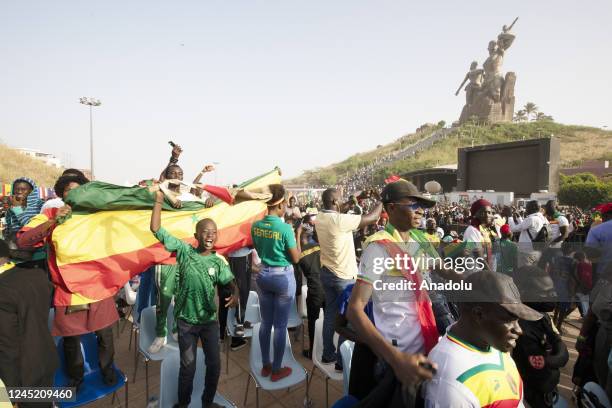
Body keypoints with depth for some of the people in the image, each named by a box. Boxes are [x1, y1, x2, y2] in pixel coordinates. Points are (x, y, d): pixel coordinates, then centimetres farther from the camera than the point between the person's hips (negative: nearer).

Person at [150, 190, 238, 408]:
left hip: (210, 320, 2)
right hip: (186, 321, -1)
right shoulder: (184, 250, -11)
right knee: (188, 366, 14)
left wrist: (236, 294, -37)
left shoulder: (219, 261, -8)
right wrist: (159, 200, -18)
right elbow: (156, 229, -14)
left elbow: (231, 282, -14)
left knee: (214, 365, 13)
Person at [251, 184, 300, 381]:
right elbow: (296, 258, -12)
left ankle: (265, 365, 33)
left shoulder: (256, 226, -3)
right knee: (280, 326, 9)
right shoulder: (285, 228, -20)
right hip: (283, 277, -5)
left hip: (264, 275, 6)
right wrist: (297, 235, -4)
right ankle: (277, 370, 23)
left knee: (265, 323, 18)